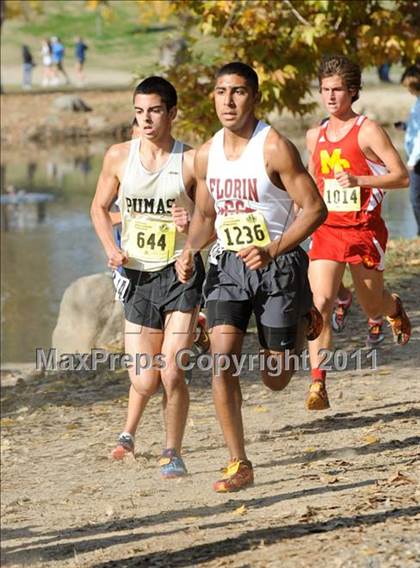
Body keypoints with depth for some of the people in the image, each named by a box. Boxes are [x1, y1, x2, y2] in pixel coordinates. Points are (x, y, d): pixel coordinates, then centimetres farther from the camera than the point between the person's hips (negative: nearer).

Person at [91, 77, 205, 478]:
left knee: (171, 373, -12)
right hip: (138, 276, 2)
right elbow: (100, 207, 13)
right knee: (144, 381, 2)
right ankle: (129, 430, 36)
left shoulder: (190, 162, -8)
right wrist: (111, 248, -3)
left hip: (180, 273, -2)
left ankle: (172, 453, 9)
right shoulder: (119, 157, 0)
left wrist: (192, 226, -23)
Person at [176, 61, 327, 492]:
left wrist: (272, 250, -26)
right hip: (228, 265, 4)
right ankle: (238, 465, -9)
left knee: (275, 379, 4)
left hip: (277, 265, -4)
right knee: (222, 360, -15)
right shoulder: (206, 155, 4)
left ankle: (303, 323, 39)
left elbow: (314, 208, -14)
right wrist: (189, 251, -3)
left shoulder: (275, 148, -13)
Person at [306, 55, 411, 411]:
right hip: (327, 230, 3)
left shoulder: (367, 131, -7)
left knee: (373, 307, 11)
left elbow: (401, 177, -11)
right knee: (320, 303, -15)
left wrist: (358, 180, -22)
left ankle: (395, 307, 49)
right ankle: (318, 383, -18)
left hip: (364, 229, -3)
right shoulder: (316, 136, 10)